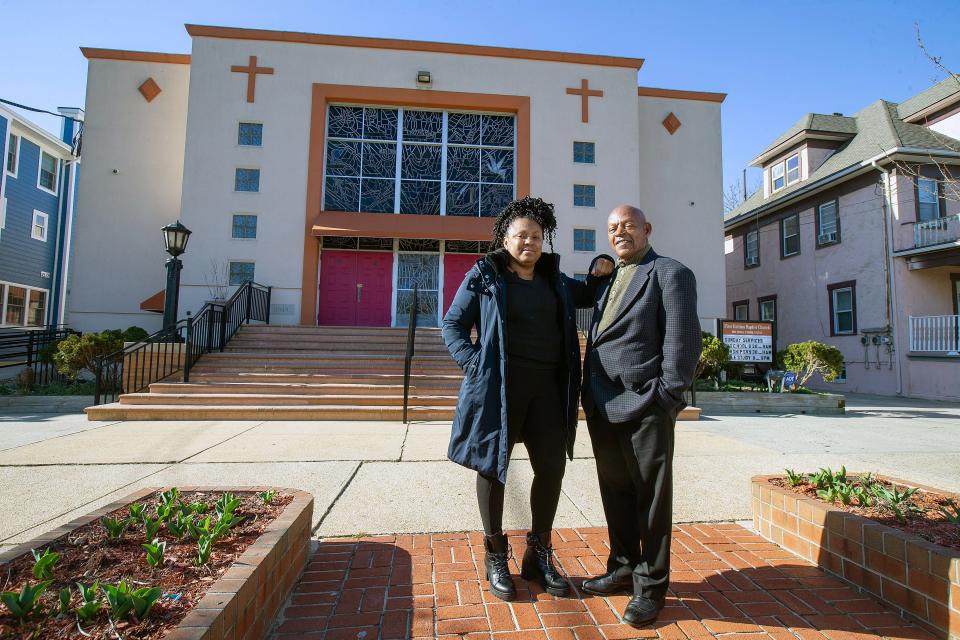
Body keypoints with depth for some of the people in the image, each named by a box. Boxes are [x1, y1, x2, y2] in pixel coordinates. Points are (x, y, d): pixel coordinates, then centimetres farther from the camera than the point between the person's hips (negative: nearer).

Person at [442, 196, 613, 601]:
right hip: (499, 385, -4)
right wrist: (473, 363, -12)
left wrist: (600, 274, 9)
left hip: (547, 386, 5)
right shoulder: (484, 275, 1)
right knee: (493, 466, 6)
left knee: (551, 467, 7)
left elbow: (586, 296, 30)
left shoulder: (555, 280, 15)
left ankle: (539, 554, 28)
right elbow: (453, 324, 2)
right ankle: (496, 557, 25)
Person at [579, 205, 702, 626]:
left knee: (651, 497, 6)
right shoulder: (607, 280, 18)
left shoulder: (670, 274, -3)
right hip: (602, 407, 7)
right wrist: (590, 396, 11)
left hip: (644, 407, -7)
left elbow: (683, 341, -10)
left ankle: (651, 585, 21)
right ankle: (623, 568, 34)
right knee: (615, 492, 17)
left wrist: (666, 399, -14)